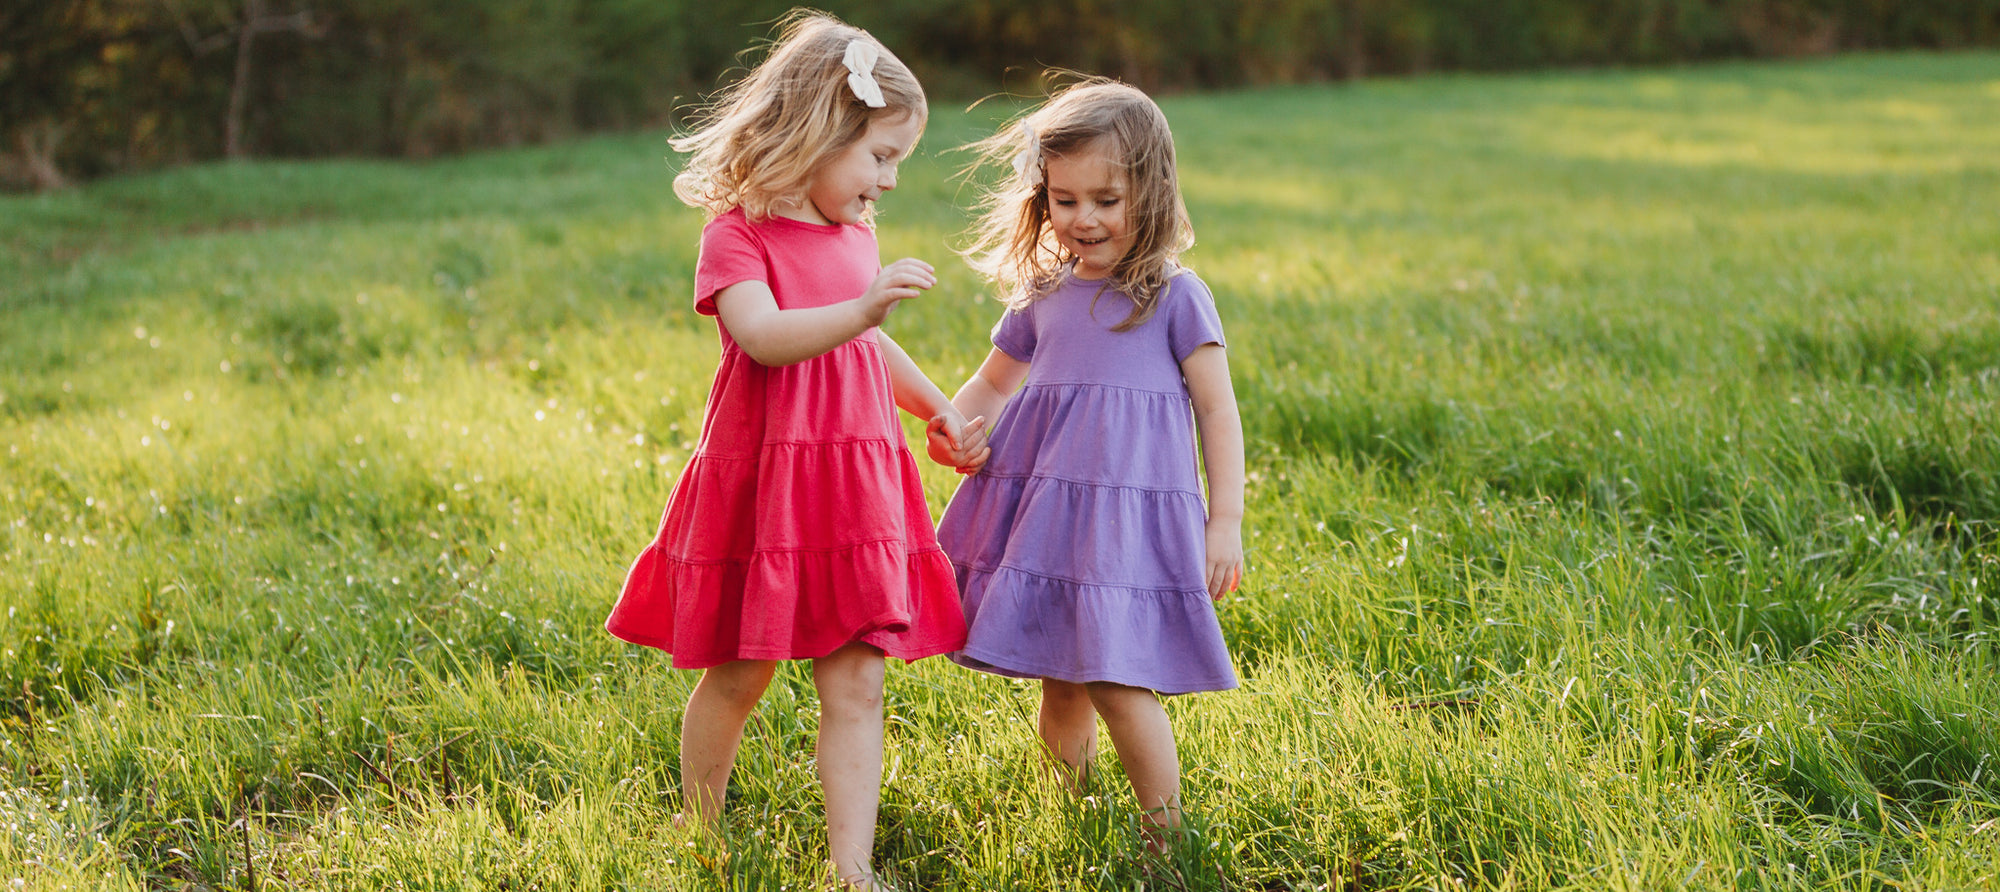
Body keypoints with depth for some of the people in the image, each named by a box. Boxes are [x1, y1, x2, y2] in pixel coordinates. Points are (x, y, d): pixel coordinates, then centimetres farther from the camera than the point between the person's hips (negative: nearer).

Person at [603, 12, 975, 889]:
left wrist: (935, 404, 37)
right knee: (735, 677, 9)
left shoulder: (855, 236, 13)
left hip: (854, 487, 5)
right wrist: (863, 308, -40)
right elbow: (764, 336, -28)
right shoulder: (736, 234, -9)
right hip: (762, 487, -5)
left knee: (856, 686, -1)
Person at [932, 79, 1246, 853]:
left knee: (1118, 683, -14)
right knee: (1060, 684, 10)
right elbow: (991, 383, 27)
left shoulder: (1174, 297, -1)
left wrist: (1225, 522, -5)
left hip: (1134, 512, -5)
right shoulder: (1042, 300, 13)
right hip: (1045, 510, 5)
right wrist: (954, 429, 4)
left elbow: (1217, 411, 0)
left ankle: (1164, 838, -1)